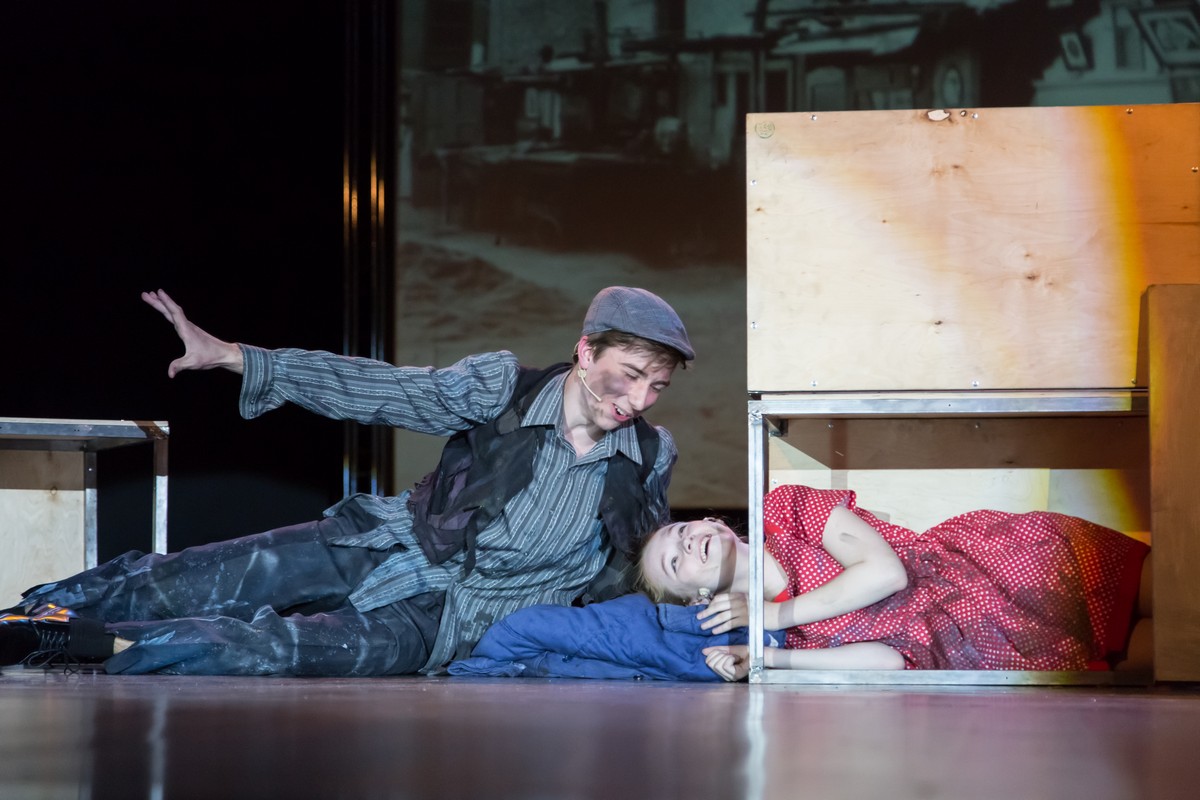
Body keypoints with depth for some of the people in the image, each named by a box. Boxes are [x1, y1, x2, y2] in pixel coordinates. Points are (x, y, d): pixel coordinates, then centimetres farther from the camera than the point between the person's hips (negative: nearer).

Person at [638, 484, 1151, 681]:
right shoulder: (789, 640, 5)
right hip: (959, 653, 1)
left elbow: (885, 570, -12)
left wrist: (776, 614, -9)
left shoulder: (784, 507, 0)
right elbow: (890, 660, -8)